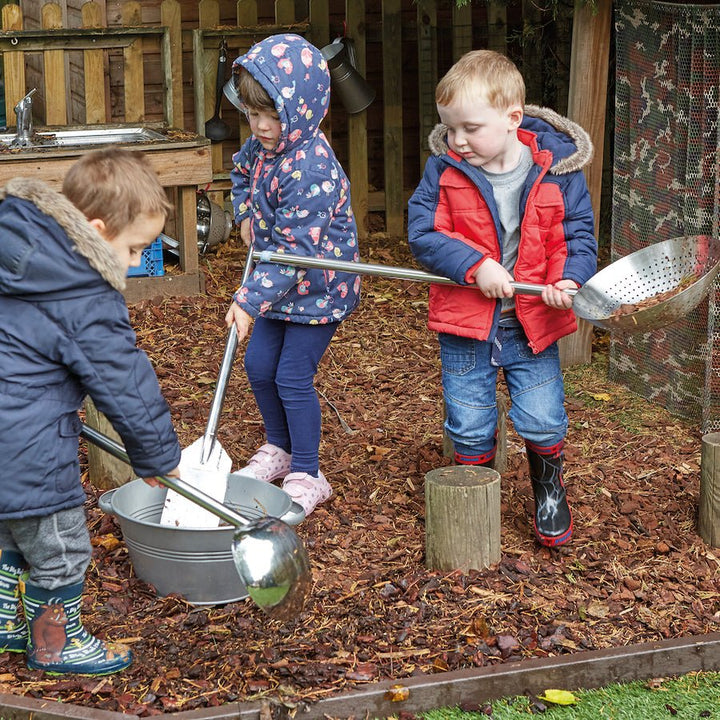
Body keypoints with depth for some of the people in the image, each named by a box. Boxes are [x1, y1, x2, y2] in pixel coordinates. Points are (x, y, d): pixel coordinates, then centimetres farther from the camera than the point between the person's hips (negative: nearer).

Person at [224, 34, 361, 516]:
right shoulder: (263, 146, -4)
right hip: (280, 281, 9)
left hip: (319, 288, -9)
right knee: (259, 367, 14)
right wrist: (246, 214, 11)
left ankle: (307, 476, 12)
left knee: (293, 377, -5)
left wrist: (250, 299, -34)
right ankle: (279, 449, 37)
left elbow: (295, 248, -33)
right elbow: (241, 170, 24)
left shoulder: (311, 168, -31)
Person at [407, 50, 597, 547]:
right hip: (465, 323, 1)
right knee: (469, 427, 8)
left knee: (543, 422, 1)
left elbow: (578, 233, -2)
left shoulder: (556, 167, -8)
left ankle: (550, 490, 31)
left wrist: (569, 279, -21)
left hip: (532, 323, -1)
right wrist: (475, 266, -23)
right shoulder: (445, 170, -7)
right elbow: (423, 232, -10)